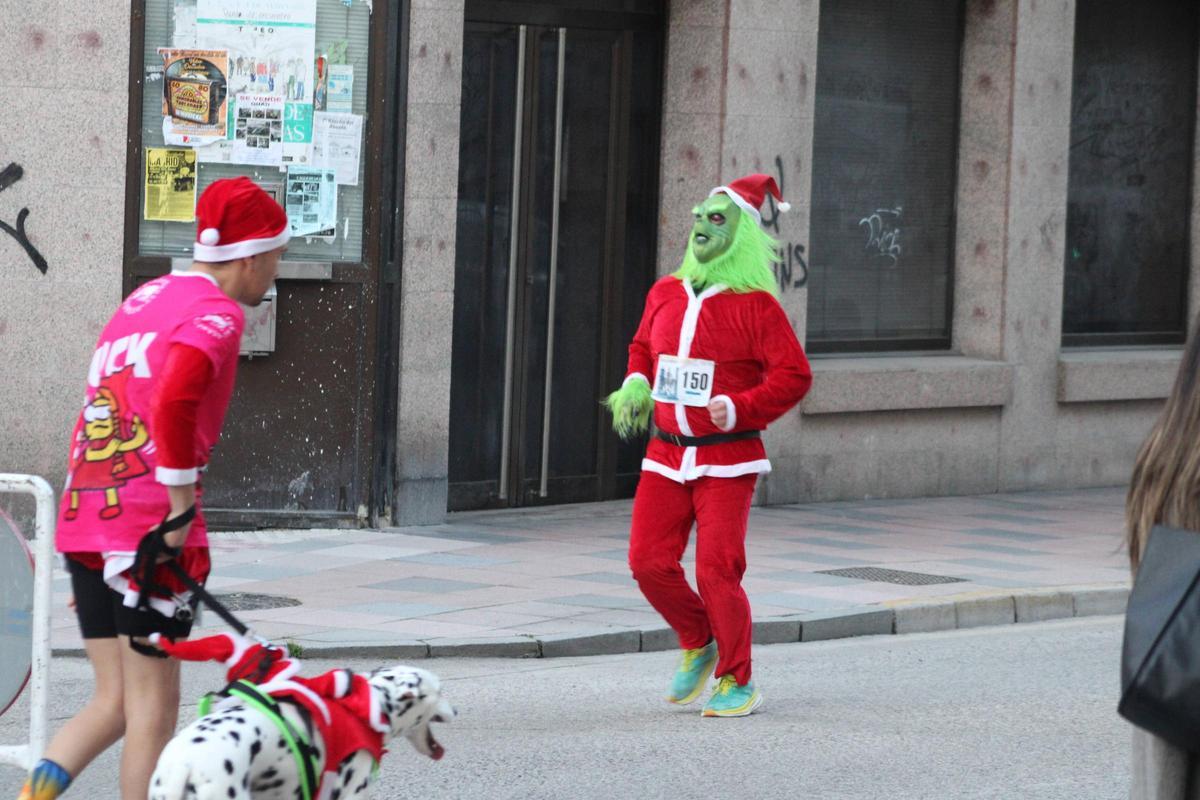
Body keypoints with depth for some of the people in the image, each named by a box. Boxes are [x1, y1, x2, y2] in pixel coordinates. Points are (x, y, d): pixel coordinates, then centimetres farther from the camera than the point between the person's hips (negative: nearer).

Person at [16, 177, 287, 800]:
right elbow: (173, 403, -25)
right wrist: (181, 506, -18)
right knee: (153, 706, 1)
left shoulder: (144, 299, 19)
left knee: (114, 701, 13)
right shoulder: (217, 315, -8)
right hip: (148, 527, -8)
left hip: (82, 518, 8)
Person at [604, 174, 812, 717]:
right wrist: (636, 384, 6)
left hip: (728, 461, -5)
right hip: (666, 456, 5)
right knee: (649, 563, -3)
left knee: (716, 572, -10)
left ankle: (736, 682, 7)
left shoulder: (754, 304, -9)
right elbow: (643, 347, 26)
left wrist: (739, 408, -22)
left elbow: (794, 376, -11)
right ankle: (697, 644, 23)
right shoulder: (665, 294, 9)